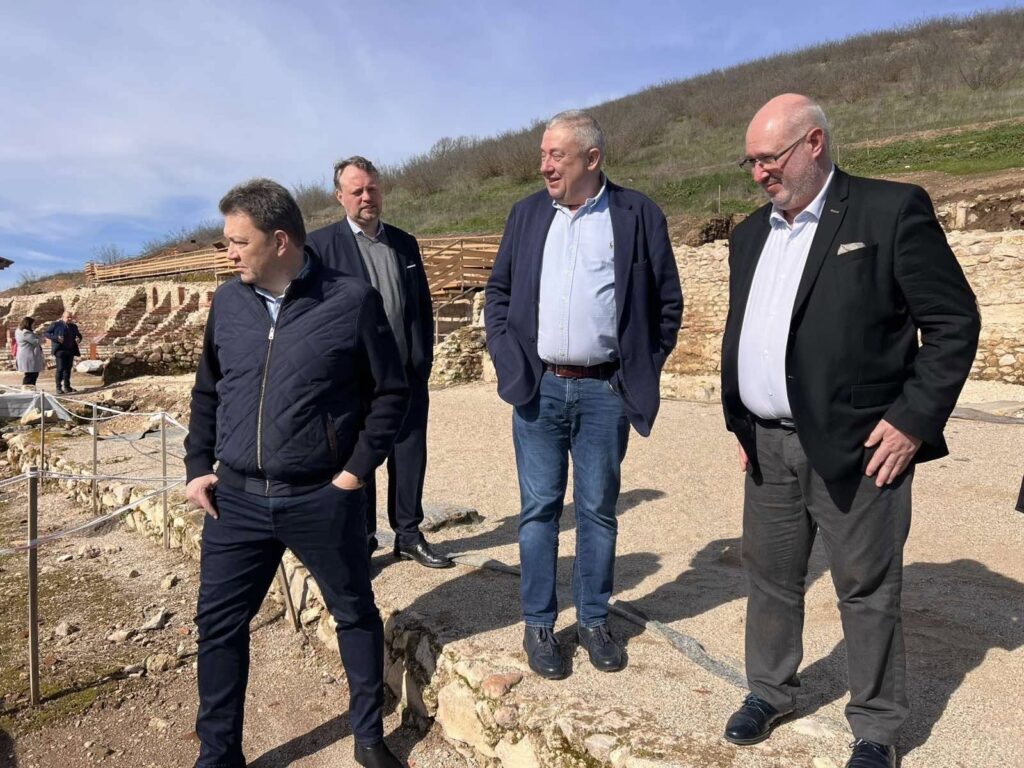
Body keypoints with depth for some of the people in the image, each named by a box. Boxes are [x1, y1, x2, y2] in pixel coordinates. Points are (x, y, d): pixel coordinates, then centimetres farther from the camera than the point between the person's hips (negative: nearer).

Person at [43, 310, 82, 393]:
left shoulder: (74, 326, 14)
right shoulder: (56, 325, -1)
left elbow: (79, 335, 24)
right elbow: (47, 333, -1)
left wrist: (78, 338, -1)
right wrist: (56, 338, -18)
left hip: (71, 351, 5)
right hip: (60, 350, -5)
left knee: (68, 369, 10)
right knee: (61, 369, -8)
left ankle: (67, 387, 18)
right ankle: (59, 388, -3)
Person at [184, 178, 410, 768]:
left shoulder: (352, 300, -8)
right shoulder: (228, 302, 6)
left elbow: (391, 392, -4)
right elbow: (207, 393, 15)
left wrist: (357, 470, -8)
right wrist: (198, 466, 8)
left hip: (324, 499, -3)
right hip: (236, 499, 4)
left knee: (356, 614, 11)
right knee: (219, 624, 9)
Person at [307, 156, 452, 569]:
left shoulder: (405, 243, 10)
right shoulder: (321, 244, -3)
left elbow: (423, 306, 13)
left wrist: (424, 359, 6)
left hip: (408, 375, 4)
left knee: (410, 457, 11)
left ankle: (409, 535, 27)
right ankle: (361, 542, 24)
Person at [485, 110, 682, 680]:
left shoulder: (639, 215, 0)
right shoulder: (527, 214, 8)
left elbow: (668, 301, 4)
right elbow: (499, 291, 12)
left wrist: (644, 370, -1)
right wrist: (509, 360, 1)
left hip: (605, 391, -1)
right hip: (539, 387, 2)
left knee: (598, 509, 9)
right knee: (540, 508, 7)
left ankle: (594, 620, 26)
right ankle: (539, 624, 21)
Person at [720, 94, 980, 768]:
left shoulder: (891, 210, -6)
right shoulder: (750, 234, 13)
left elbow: (955, 321, -7)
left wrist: (914, 420, -12)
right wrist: (739, 423, 14)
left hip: (857, 446, -5)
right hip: (768, 447, 6)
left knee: (867, 591, 8)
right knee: (770, 579, 16)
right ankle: (770, 692, 36)